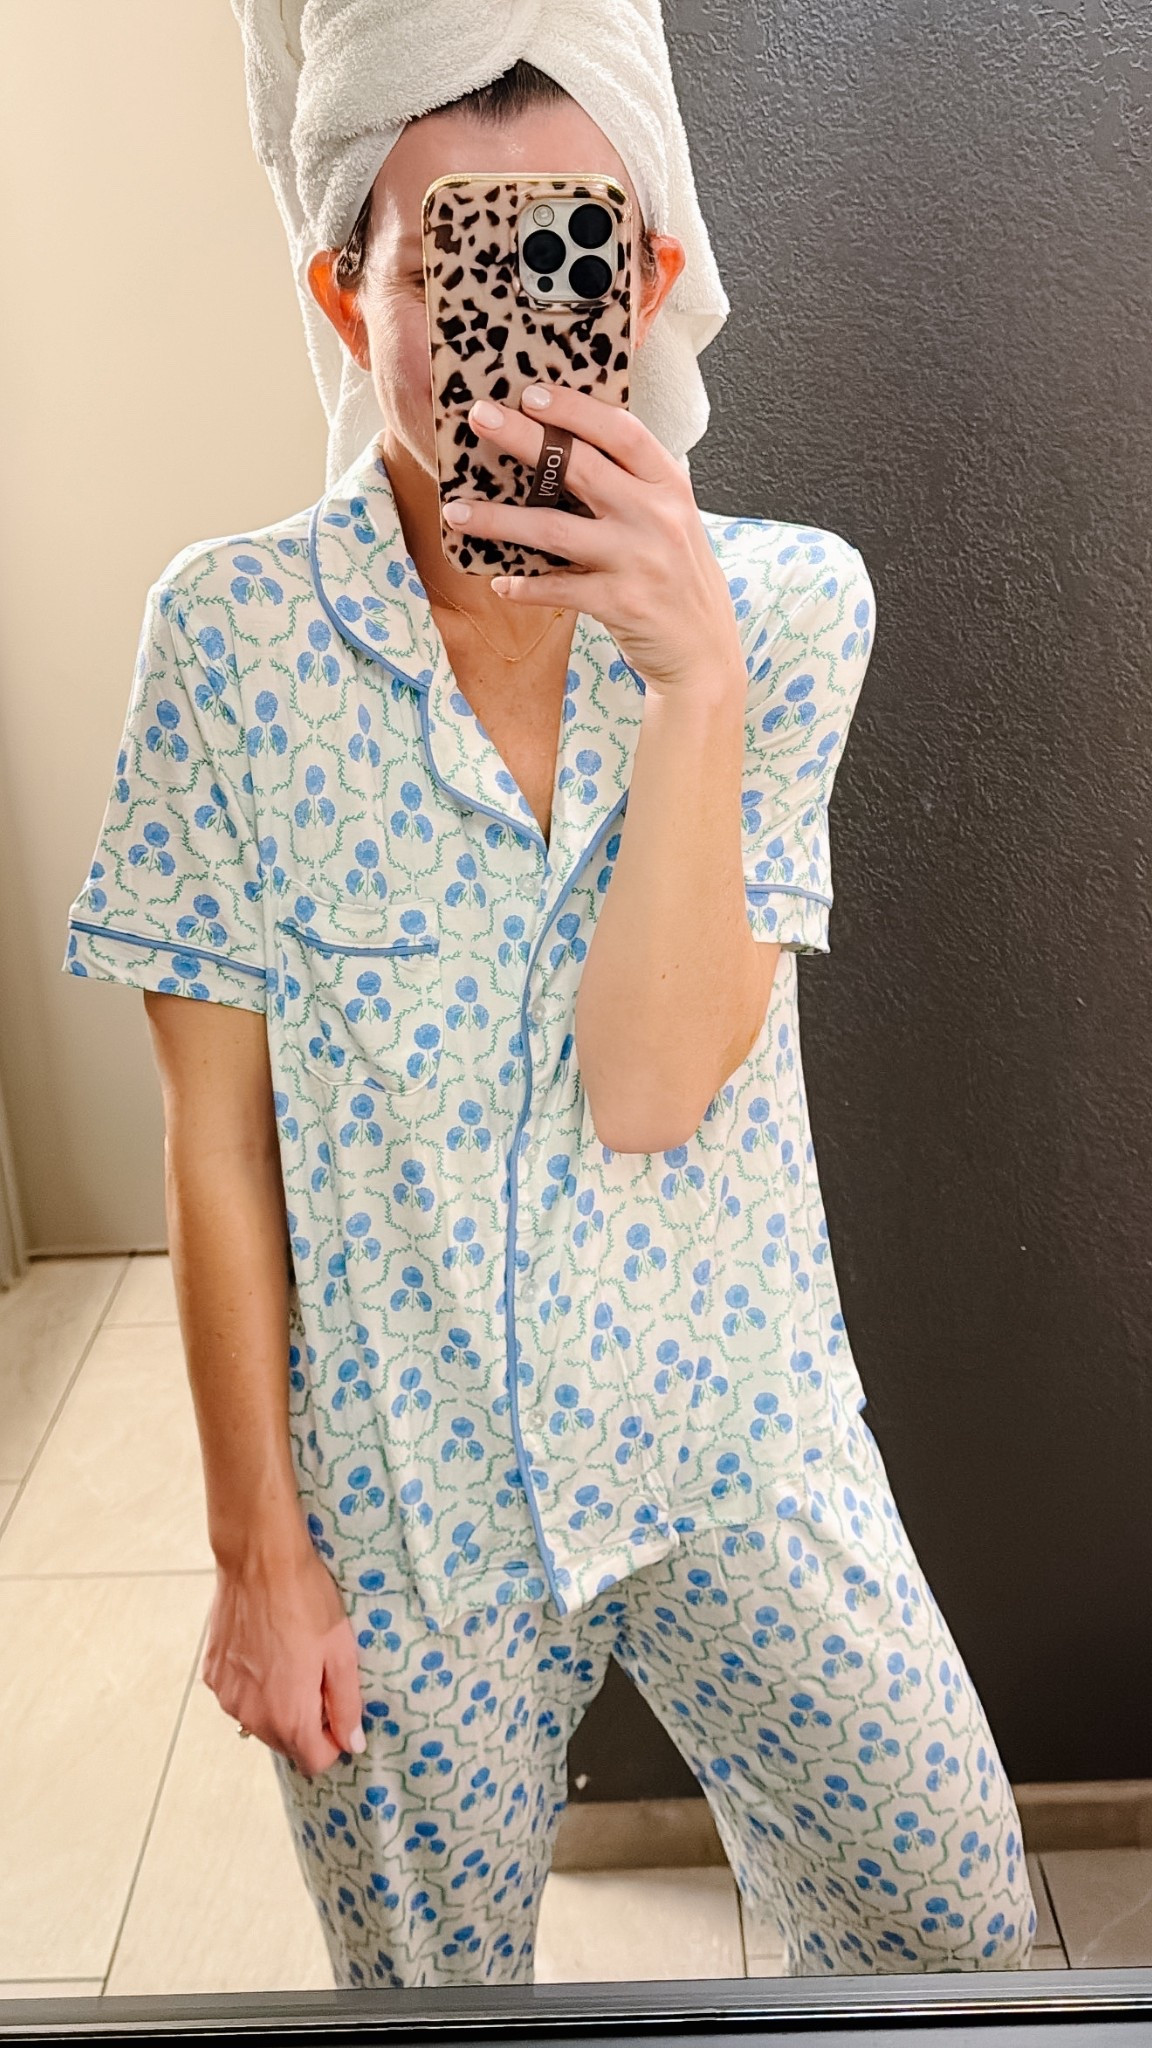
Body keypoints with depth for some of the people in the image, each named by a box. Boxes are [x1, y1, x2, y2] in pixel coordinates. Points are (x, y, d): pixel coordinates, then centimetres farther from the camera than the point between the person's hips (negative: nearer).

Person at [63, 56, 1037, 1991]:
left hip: (738, 1449, 1)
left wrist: (697, 677, -28)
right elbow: (217, 1134, -8)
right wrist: (258, 1542, -4)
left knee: (954, 1928, 14)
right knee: (432, 1981, 20)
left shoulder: (787, 605, -9)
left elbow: (653, 1088, -17)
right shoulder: (232, 633, -11)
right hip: (398, 1481, 0)